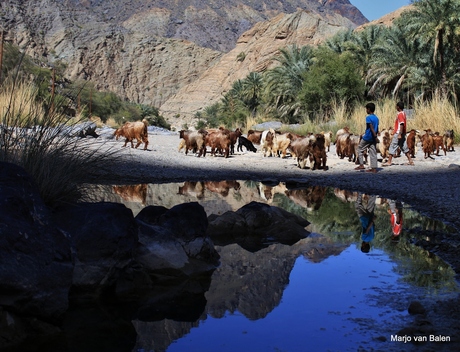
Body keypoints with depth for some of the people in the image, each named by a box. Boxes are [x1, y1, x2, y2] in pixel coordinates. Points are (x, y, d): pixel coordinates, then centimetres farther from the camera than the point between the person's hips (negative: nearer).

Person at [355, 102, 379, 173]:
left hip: (367, 137, -7)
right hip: (373, 138, 7)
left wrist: (375, 137, -23)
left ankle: (361, 165, 3)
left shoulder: (368, 118, -14)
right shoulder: (376, 118, 10)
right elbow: (377, 129, 13)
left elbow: (372, 128, -20)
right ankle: (374, 168, 4)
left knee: (360, 149, 9)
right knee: (373, 153, 6)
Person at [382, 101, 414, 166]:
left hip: (398, 134, -9)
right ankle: (410, 161, 10)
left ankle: (389, 162, 0)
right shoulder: (403, 113, 14)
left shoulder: (400, 114, -15)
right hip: (402, 134, 9)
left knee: (393, 147, -3)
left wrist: (400, 134, -26)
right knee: (404, 147, 11)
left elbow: (402, 124, -23)